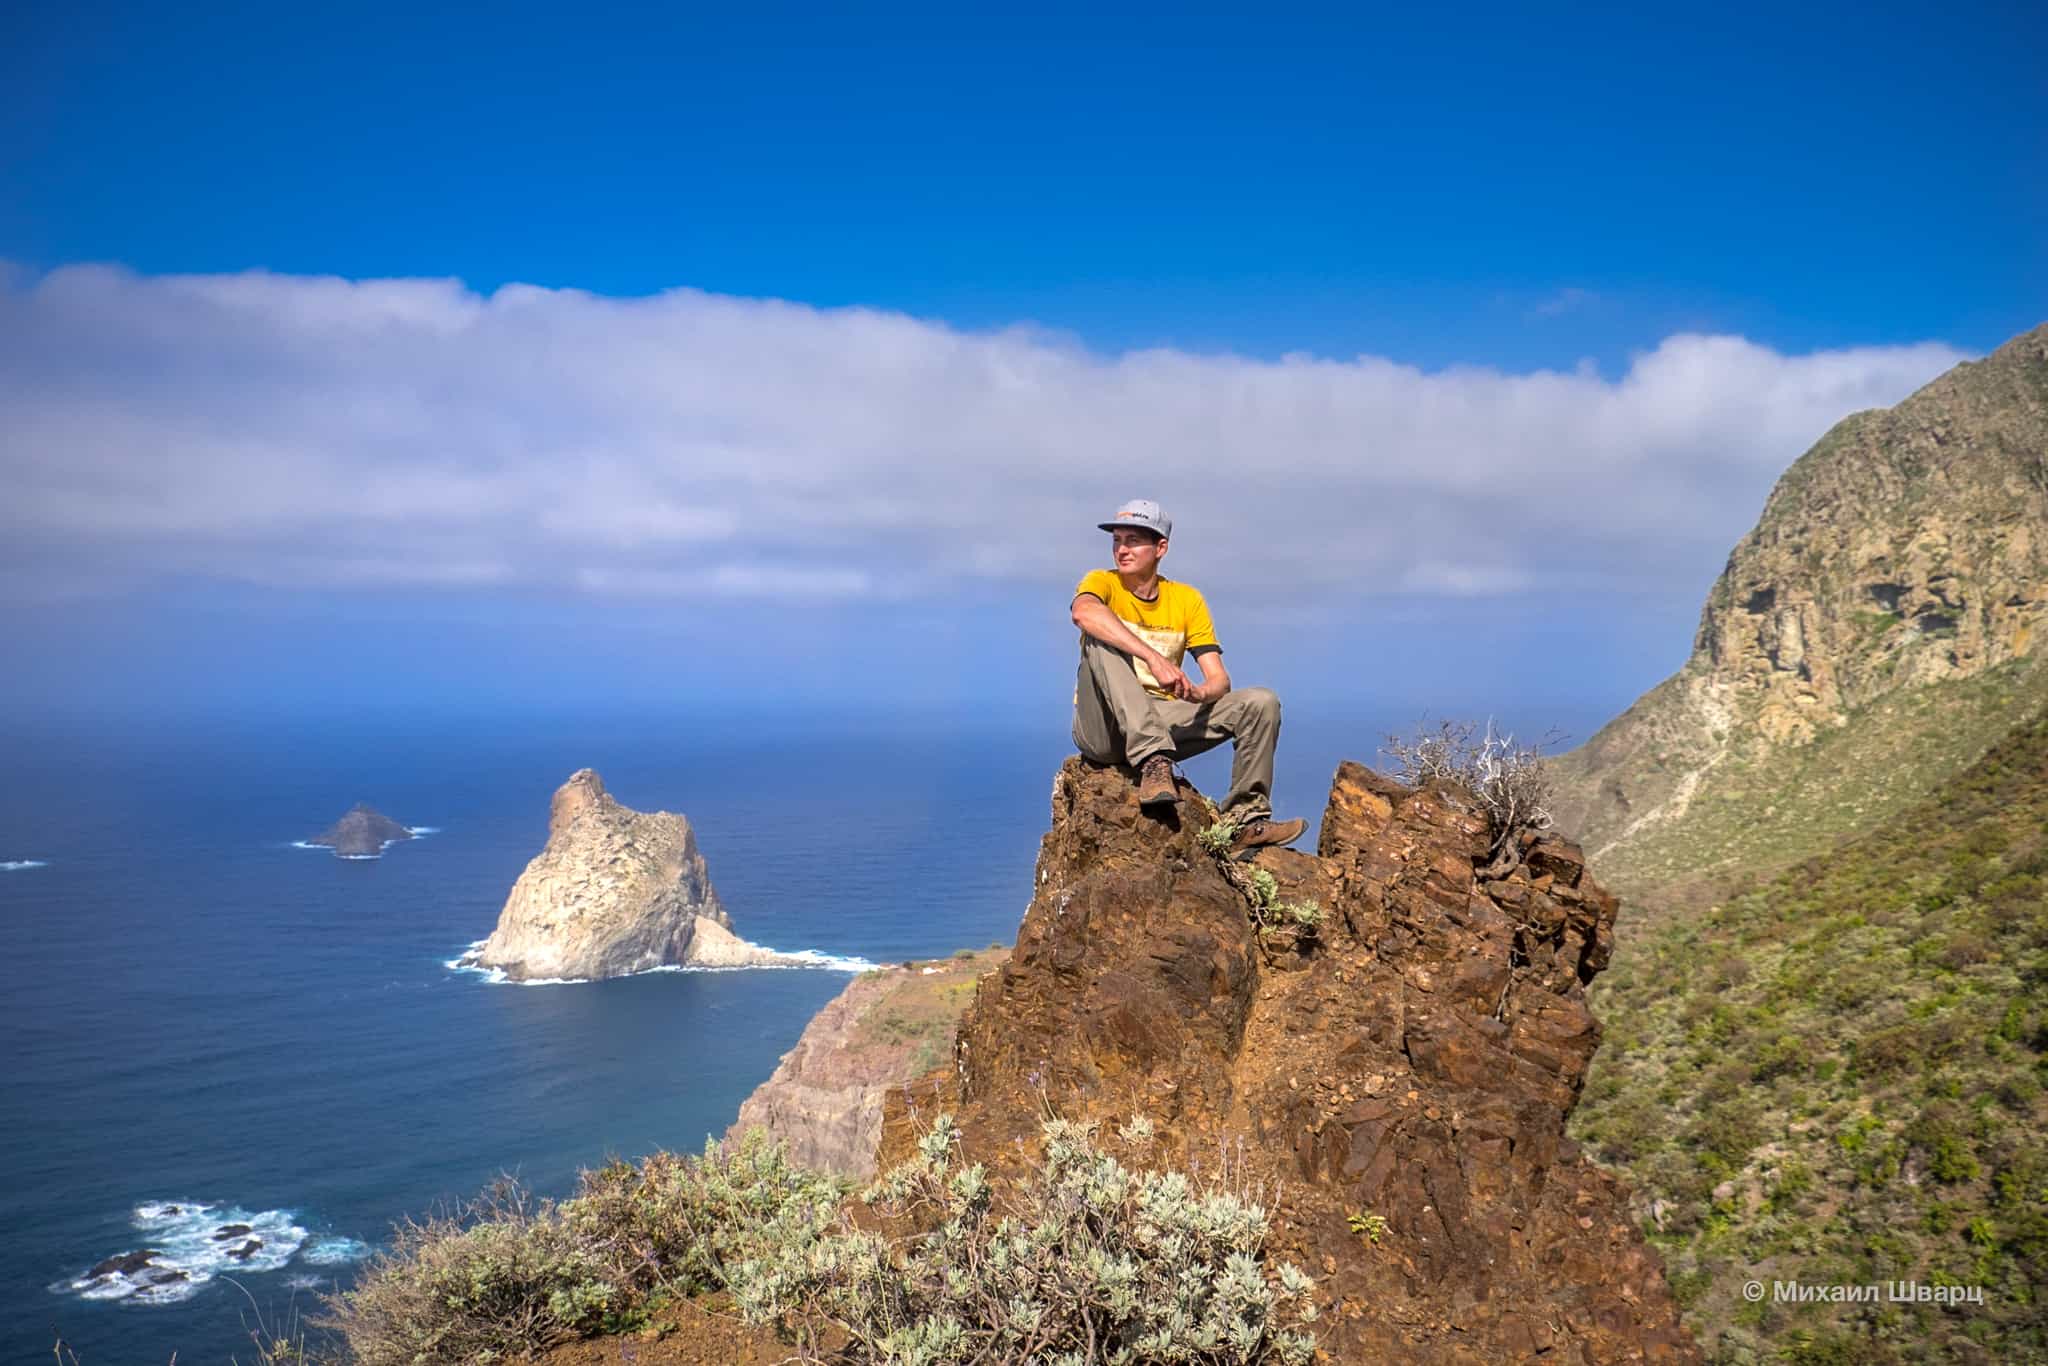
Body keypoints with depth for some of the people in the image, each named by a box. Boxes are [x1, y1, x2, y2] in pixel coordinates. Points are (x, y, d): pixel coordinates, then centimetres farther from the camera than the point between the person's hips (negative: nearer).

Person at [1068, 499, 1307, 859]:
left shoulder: (1187, 600, 8)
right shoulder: (1102, 583, -2)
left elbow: (1220, 680, 1)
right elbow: (1083, 612, -30)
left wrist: (1199, 693, -25)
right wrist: (1155, 659, -40)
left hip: (1163, 722, 4)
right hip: (1103, 729, -3)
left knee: (1261, 702, -11)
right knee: (1101, 640, -29)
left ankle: (1246, 820, -10)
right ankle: (1153, 763, -38)